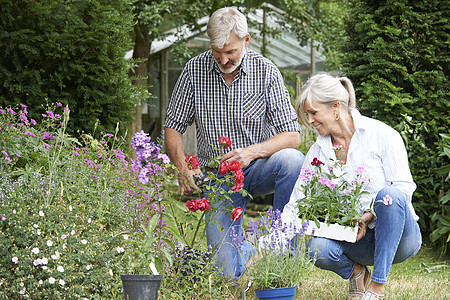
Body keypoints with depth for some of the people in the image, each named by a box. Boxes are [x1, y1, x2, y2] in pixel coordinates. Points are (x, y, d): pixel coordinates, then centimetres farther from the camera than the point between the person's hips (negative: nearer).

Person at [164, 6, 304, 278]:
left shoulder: (266, 72, -8)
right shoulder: (195, 70, -4)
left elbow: (292, 135, -12)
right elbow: (174, 126, 4)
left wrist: (253, 151, -29)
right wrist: (183, 168, -14)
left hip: (258, 168, 0)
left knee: (292, 160, -36)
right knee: (226, 271, -15)